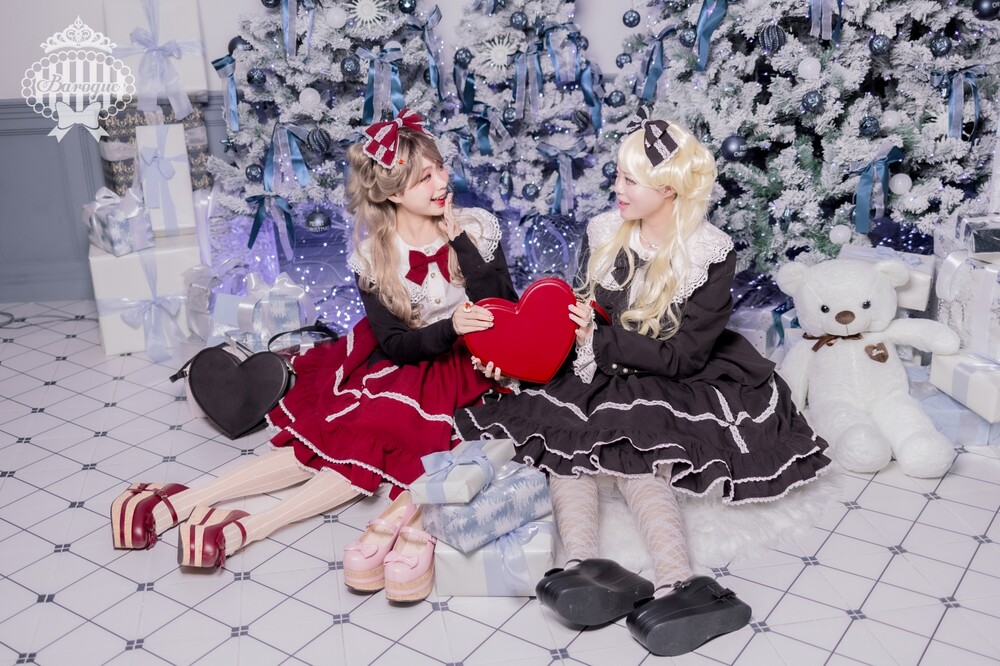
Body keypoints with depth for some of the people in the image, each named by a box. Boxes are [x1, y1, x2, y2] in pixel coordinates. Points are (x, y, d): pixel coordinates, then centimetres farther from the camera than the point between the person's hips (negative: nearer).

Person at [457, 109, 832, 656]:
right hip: (597, 382, 4)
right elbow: (579, 320, 10)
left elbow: (683, 356, -11)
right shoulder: (602, 232, 7)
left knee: (631, 451, -33)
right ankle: (581, 564, -46)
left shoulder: (711, 255, -6)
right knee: (565, 431, -28)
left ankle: (674, 583, -45)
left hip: (668, 387, -3)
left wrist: (603, 339, -15)